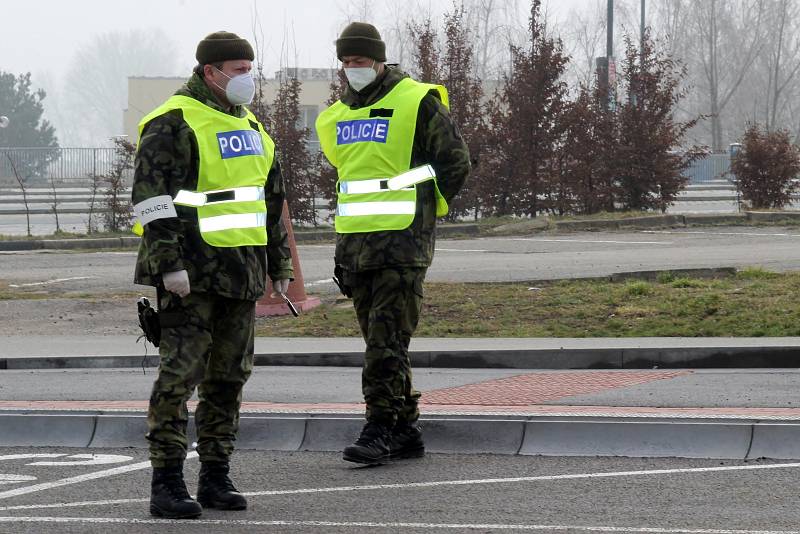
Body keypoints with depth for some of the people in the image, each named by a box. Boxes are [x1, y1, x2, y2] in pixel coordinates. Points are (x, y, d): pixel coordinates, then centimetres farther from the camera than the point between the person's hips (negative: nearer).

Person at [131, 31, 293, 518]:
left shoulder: (250, 125, 16)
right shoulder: (174, 122, -10)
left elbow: (272, 199, 24)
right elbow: (151, 197, -16)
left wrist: (279, 262, 21)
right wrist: (169, 263, -22)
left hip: (241, 271, 8)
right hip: (191, 273, -8)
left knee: (229, 376, 10)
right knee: (181, 373, -10)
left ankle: (216, 478, 17)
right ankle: (167, 485, -8)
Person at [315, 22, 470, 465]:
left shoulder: (418, 103, -6)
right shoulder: (334, 119, 14)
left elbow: (455, 162, -3)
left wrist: (428, 210, 2)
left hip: (403, 243, -7)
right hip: (353, 241, 7)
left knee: (387, 339, -12)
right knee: (378, 340, 9)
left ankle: (381, 429, -12)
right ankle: (406, 431, 15)